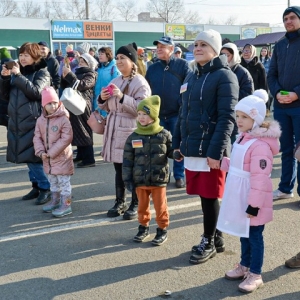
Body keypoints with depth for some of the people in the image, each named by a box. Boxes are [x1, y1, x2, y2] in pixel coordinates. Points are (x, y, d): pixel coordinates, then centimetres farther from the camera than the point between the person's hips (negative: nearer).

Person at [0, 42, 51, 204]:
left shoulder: (42, 73, -2)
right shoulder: (17, 71, 14)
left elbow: (36, 92, -18)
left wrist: (18, 76, -18)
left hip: (33, 121, -6)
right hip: (17, 121, 6)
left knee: (33, 156, -9)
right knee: (27, 156, 10)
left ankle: (46, 188, 2)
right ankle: (36, 185, 21)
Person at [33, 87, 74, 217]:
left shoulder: (63, 119, -15)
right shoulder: (40, 120, 3)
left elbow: (66, 138, -19)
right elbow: (37, 137, 6)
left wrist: (52, 152, -18)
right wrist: (41, 152, -10)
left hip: (62, 157, -6)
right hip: (47, 158, 6)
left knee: (64, 181, 0)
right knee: (52, 181, 20)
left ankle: (66, 205, 7)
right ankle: (55, 201, 35)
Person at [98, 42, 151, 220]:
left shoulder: (140, 83, -9)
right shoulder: (115, 81, 15)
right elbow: (108, 108, 20)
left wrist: (122, 97, -25)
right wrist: (102, 99, -1)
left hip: (132, 131, -7)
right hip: (114, 130, 7)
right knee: (118, 169, 14)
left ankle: (136, 205, 11)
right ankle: (120, 202, 26)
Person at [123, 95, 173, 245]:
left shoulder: (164, 135, -7)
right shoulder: (133, 137, -2)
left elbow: (172, 152, 3)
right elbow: (128, 159, 1)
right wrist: (127, 179, -2)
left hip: (159, 180, -2)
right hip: (140, 180, 2)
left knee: (160, 207, 8)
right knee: (142, 206, 16)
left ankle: (162, 230, 24)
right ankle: (143, 227, 33)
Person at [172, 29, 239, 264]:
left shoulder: (224, 76, -8)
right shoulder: (191, 76, 15)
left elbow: (227, 118, -15)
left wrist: (216, 151, -21)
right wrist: (177, 143, 15)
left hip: (210, 149, -7)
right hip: (191, 148, 7)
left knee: (209, 196, 2)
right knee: (203, 195, 14)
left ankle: (208, 243, 19)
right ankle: (216, 237, 30)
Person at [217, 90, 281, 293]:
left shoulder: (261, 144, -23)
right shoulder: (243, 137, 9)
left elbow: (259, 178, -25)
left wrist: (254, 204, -24)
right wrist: (222, 163, 16)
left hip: (252, 200, -9)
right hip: (240, 198, 9)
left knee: (254, 236, 4)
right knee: (244, 233, 20)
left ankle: (255, 275, 16)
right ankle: (245, 266, 36)